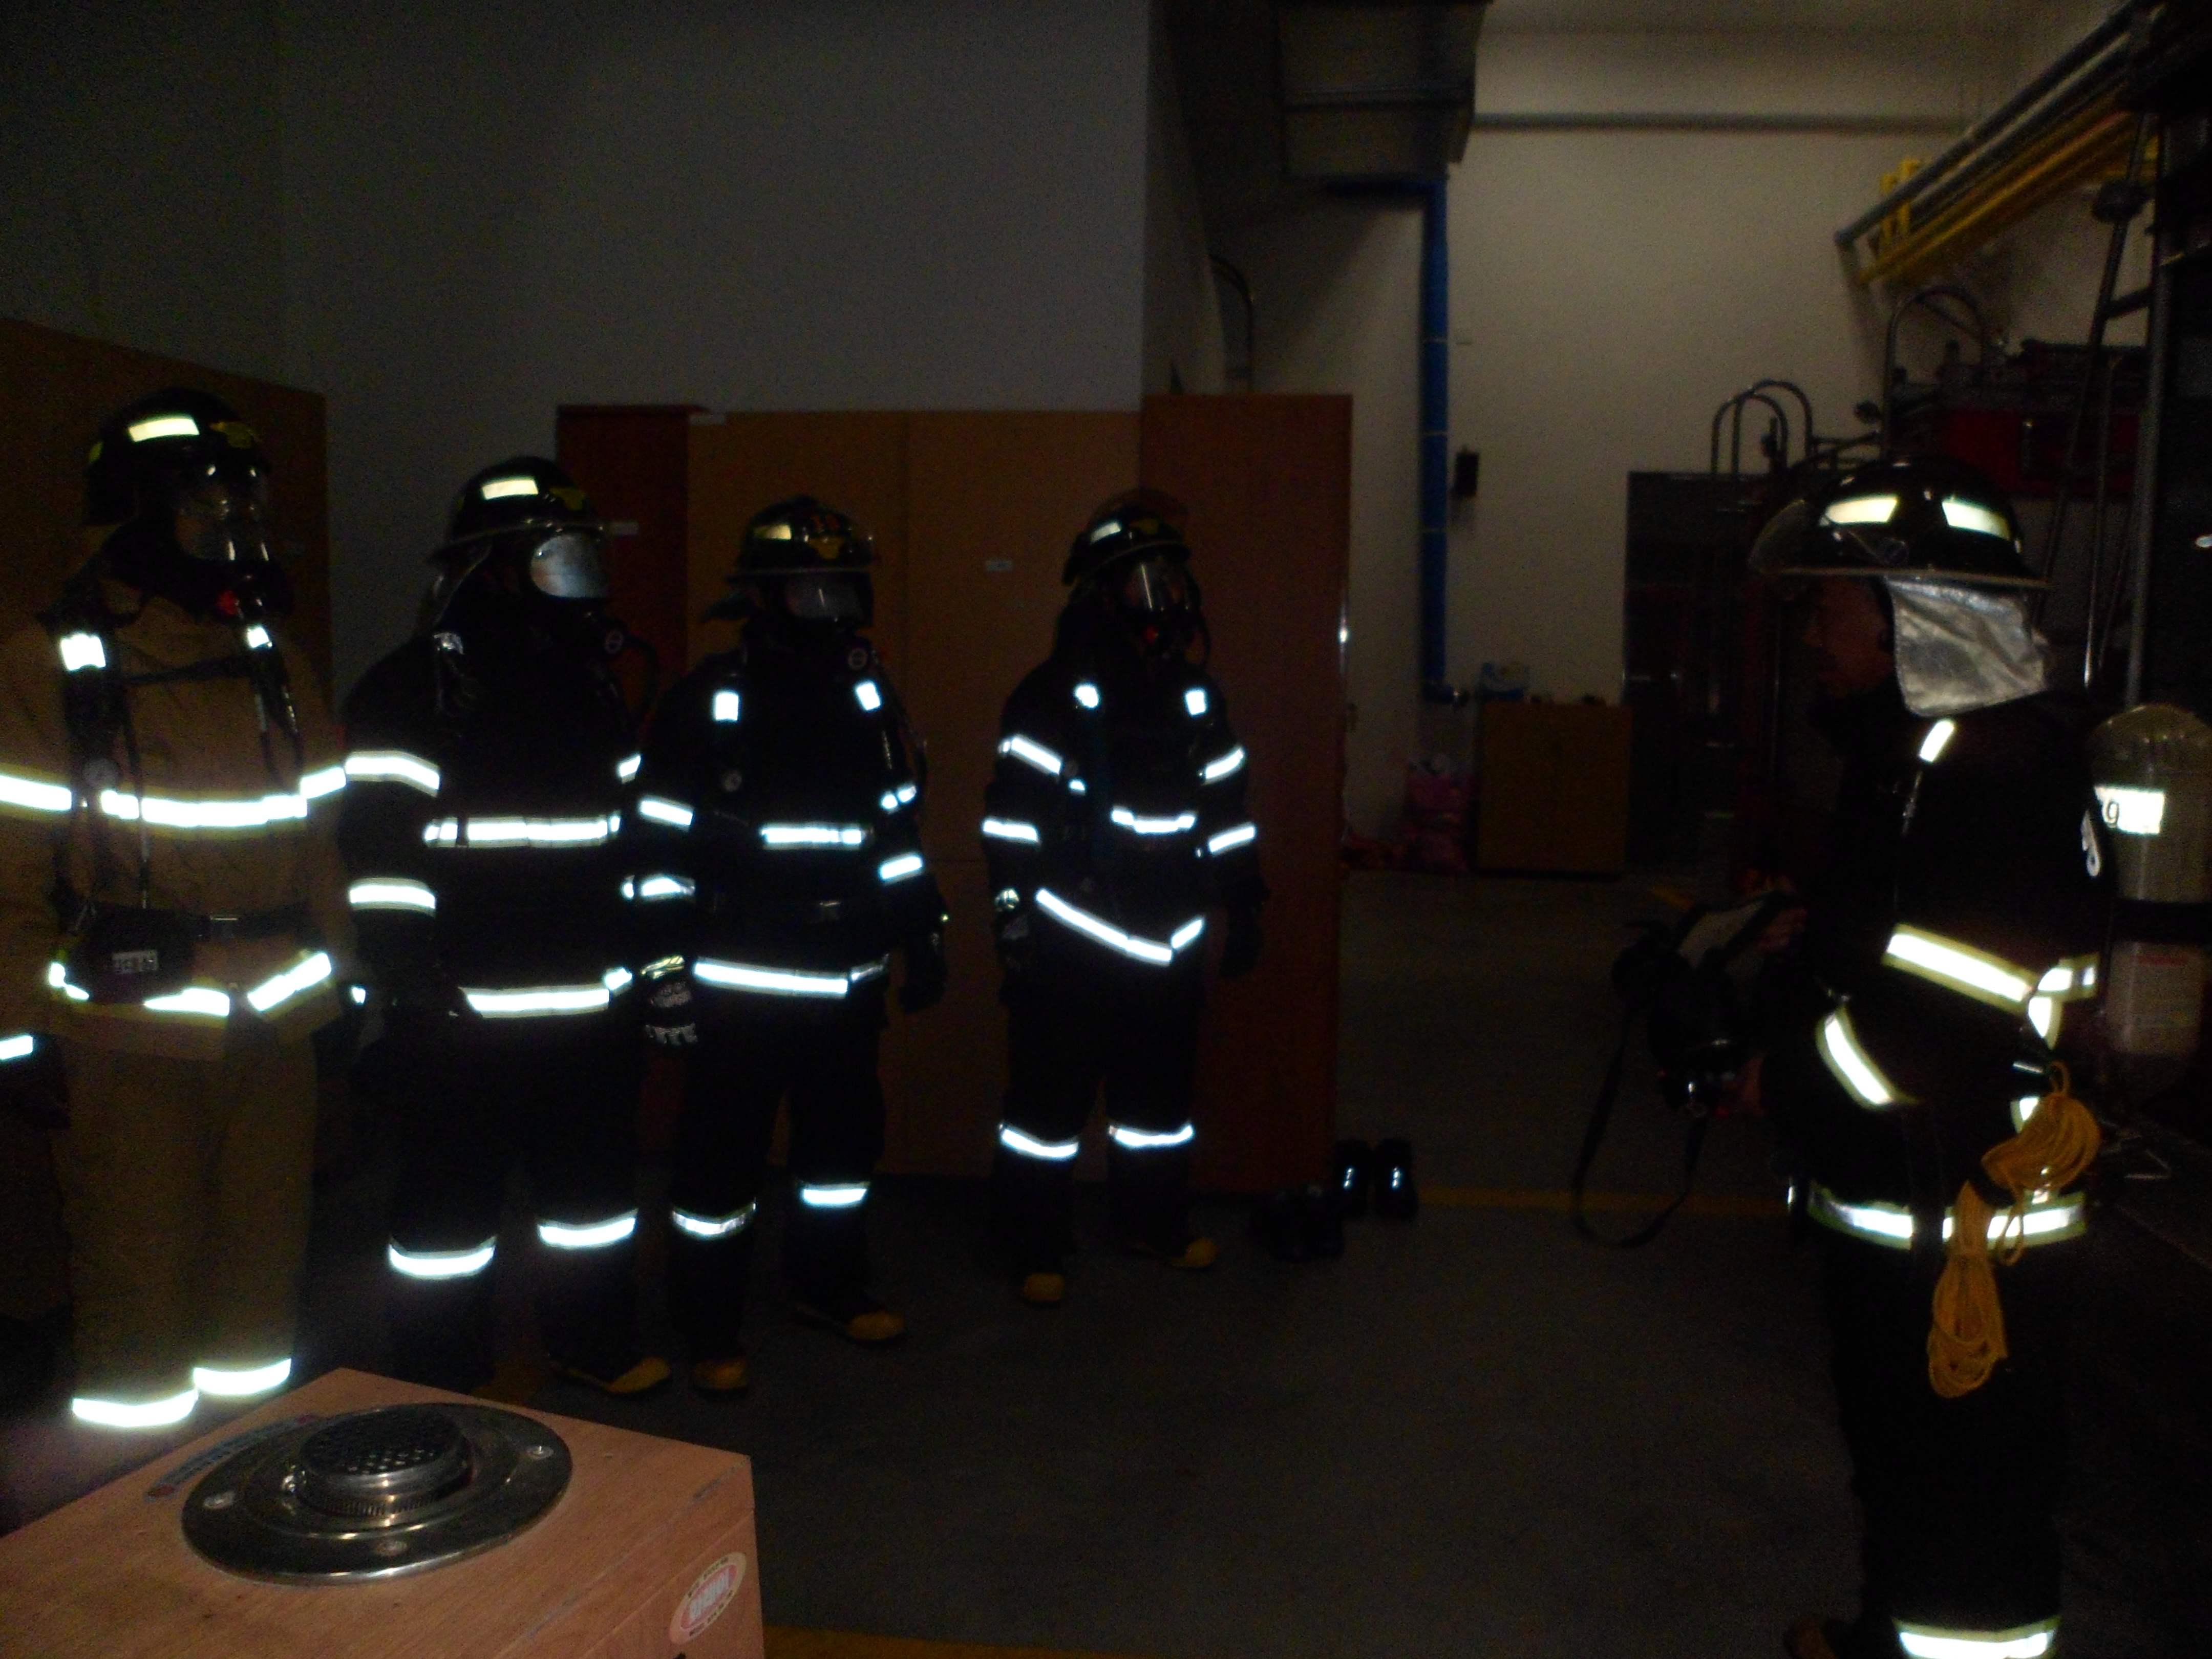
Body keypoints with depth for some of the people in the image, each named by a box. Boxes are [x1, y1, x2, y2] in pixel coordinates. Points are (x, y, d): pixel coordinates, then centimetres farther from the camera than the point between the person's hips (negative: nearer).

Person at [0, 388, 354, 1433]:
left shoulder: (274, 661, 11)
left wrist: (344, 981, 14)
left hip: (273, 1031, 5)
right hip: (127, 1038, -5)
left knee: (262, 1266, 14)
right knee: (137, 1288, 4)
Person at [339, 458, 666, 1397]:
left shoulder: (592, 684, 13)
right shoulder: (411, 692, -9)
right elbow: (382, 855, -14)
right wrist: (409, 985, -18)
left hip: (588, 1004, 7)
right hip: (464, 1012, -6)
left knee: (595, 1176, 18)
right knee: (452, 1199, 7)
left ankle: (593, 1338, 37)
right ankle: (439, 1382, 25)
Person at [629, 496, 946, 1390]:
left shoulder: (867, 696, 8)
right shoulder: (706, 703, -9)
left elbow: (899, 829, 15)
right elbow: (662, 852, -9)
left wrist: (923, 939, 15)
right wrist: (666, 974, -11)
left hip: (846, 979, 6)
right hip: (739, 982, -5)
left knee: (845, 1136, 17)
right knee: (723, 1152, 5)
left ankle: (828, 1286, 38)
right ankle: (711, 1329, 22)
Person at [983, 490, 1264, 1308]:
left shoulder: (1195, 694, 9)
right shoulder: (1053, 695, -10)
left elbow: (1228, 811, 15)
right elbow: (1012, 817, -12)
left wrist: (1243, 908, 15)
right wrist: (1014, 922, -15)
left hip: (1167, 945, 6)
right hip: (1072, 944, -6)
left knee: (1161, 1088, 17)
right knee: (1051, 1094, 3)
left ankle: (1154, 1219, 35)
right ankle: (1034, 1244, 17)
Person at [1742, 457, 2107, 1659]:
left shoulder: (1990, 772, -24)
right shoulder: (1924, 748, 9)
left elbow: (1969, 1025, -30)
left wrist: (1789, 1085, -16)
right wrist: (1818, 945, 4)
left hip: (1962, 1229, -11)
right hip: (1896, 1207, 11)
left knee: (1965, 1493, 5)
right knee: (1897, 1448, 28)